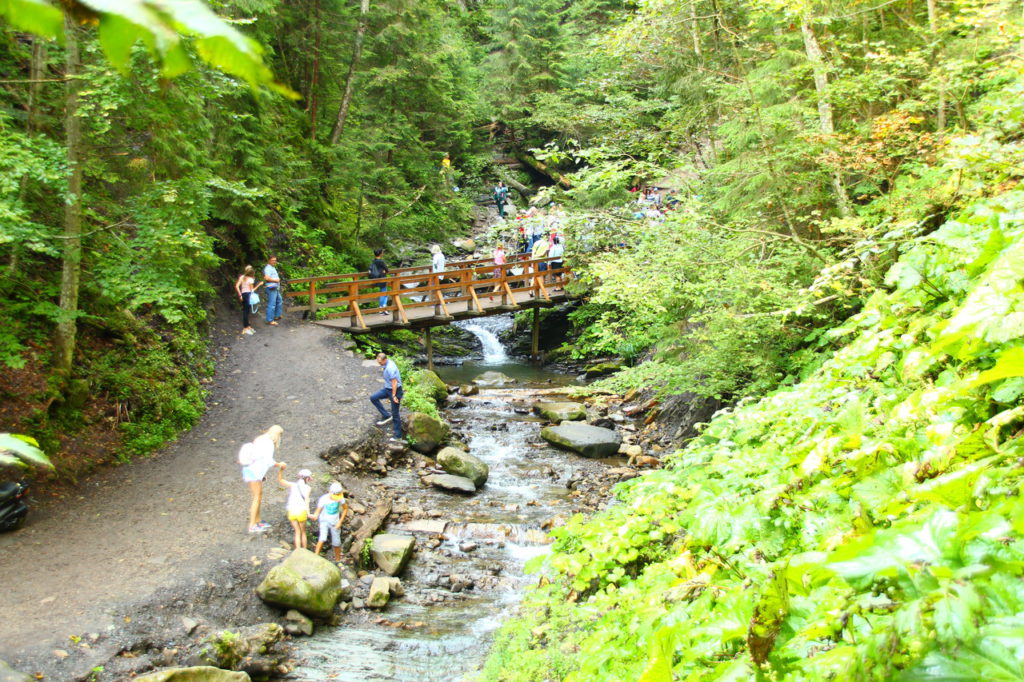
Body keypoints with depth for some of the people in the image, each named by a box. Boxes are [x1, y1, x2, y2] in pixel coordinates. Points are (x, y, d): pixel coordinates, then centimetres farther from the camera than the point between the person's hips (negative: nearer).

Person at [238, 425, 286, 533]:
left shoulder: (260, 439, 13)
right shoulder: (269, 443, -17)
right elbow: (269, 461, -22)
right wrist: (279, 464, -5)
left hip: (250, 470, 10)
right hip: (254, 472, -10)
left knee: (260, 495, 17)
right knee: (257, 498, -5)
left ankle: (257, 522, 24)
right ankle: (252, 526, -3)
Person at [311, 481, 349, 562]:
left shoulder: (340, 498, -16)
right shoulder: (324, 499, -24)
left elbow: (345, 509, -2)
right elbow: (318, 511, -22)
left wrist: (340, 522, -7)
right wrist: (314, 516, -46)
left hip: (335, 523, 2)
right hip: (324, 521, -2)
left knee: (336, 543, 9)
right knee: (322, 538, -27)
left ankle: (338, 560, 30)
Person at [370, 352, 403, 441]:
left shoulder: (390, 368, -25)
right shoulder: (387, 364, 4)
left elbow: (394, 382, -26)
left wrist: (394, 396, -25)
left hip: (395, 390, -10)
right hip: (387, 388, 10)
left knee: (395, 414, -2)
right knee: (373, 398, 2)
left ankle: (398, 436, 8)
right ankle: (386, 416, 9)